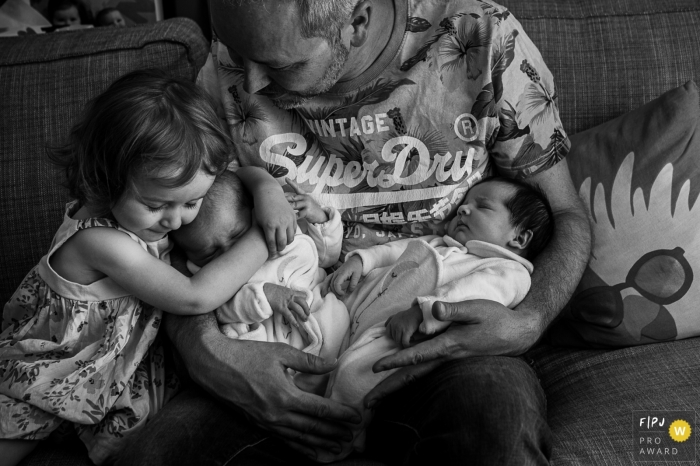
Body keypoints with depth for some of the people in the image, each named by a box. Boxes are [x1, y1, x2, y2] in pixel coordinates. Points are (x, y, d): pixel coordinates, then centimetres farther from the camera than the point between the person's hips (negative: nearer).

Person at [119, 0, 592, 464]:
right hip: (293, 351, 2)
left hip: (444, 342, 0)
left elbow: (568, 216, -1)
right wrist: (202, 346, -19)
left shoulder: (485, 40, -9)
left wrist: (529, 323, -21)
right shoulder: (231, 65, -4)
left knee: (498, 427, -33)